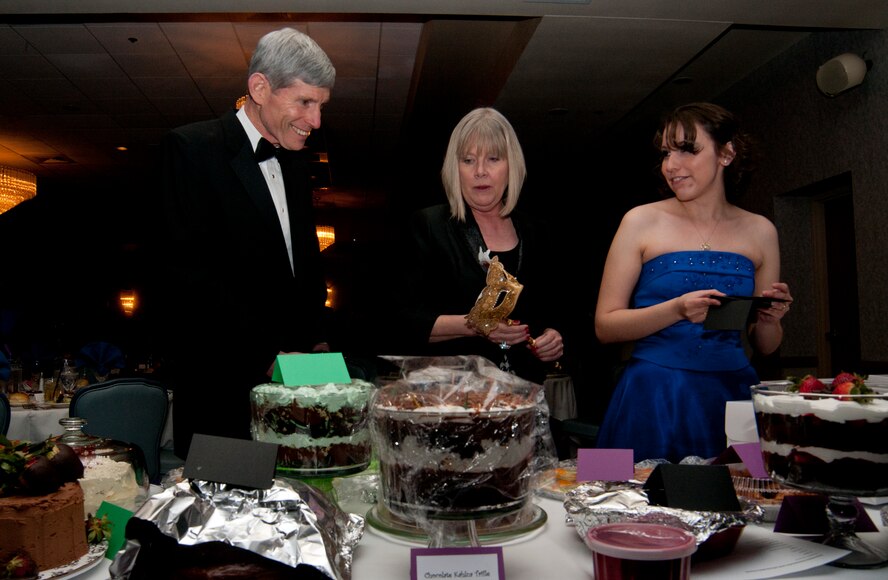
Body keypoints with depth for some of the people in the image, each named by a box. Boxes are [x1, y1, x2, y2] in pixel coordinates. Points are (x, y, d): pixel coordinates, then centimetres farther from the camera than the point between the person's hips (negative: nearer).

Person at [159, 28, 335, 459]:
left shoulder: (293, 162, 15)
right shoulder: (192, 148, -8)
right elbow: (189, 272, -17)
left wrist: (315, 342, 7)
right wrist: (268, 355, -17)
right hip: (222, 385, -6)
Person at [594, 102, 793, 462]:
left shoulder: (759, 232, 7)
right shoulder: (642, 222, -2)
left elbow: (765, 346, 14)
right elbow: (605, 327, -5)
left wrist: (769, 318, -7)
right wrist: (677, 309, -18)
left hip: (733, 394, 3)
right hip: (654, 401, -2)